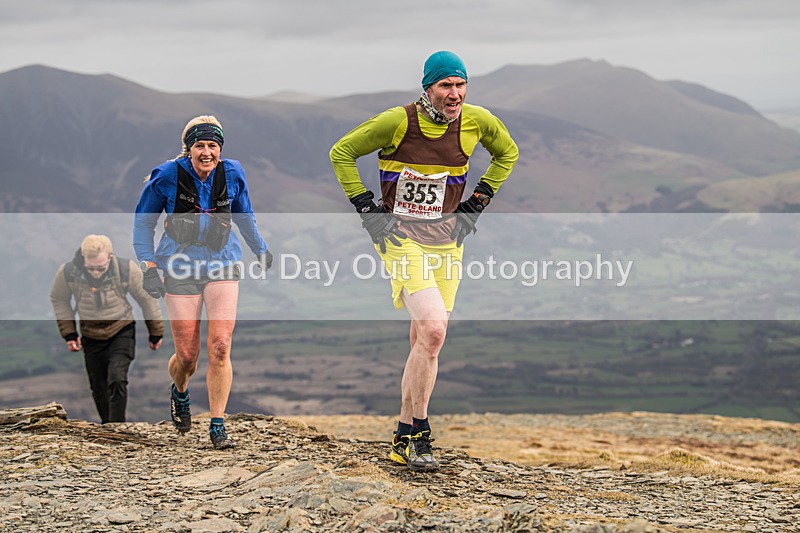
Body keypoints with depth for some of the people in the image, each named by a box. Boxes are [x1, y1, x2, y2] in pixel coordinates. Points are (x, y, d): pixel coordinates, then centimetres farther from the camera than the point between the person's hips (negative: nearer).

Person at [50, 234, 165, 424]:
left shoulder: (126, 270, -22)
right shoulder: (68, 273, -20)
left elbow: (147, 299, -6)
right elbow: (58, 299, 2)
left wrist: (156, 333, 3)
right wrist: (69, 333, 0)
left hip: (122, 332, -2)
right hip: (91, 337, 2)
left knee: (117, 380, -21)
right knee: (98, 389, 9)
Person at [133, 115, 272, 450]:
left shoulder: (232, 174, -2)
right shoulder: (167, 177, -9)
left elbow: (244, 214, 18)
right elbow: (143, 222, 2)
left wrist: (260, 249, 30)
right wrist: (149, 266, -8)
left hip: (223, 265, 1)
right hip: (181, 268, -1)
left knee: (220, 347, -13)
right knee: (187, 356, 0)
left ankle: (218, 426, -5)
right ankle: (179, 392, 36)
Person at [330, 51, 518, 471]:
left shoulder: (476, 121, -2)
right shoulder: (397, 122, -13)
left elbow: (507, 153, 19)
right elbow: (341, 153, 0)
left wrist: (478, 202, 10)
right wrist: (365, 206, -5)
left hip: (447, 238, 5)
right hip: (401, 235, -5)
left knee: (423, 341, 7)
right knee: (433, 329, -21)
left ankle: (404, 439, 18)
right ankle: (419, 435, -11)